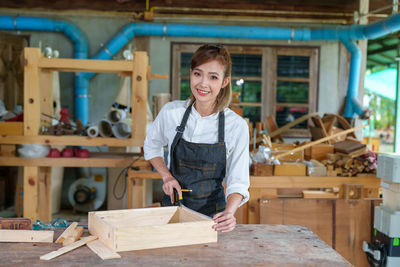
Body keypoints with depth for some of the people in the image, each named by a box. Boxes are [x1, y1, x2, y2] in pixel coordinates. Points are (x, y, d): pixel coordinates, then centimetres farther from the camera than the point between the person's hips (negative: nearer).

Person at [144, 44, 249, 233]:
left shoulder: (236, 125, -10)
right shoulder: (171, 112, -6)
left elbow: (238, 181, -6)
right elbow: (151, 146, 13)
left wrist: (229, 212, -25)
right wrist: (167, 176, -3)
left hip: (212, 212, -1)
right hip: (173, 204, 1)